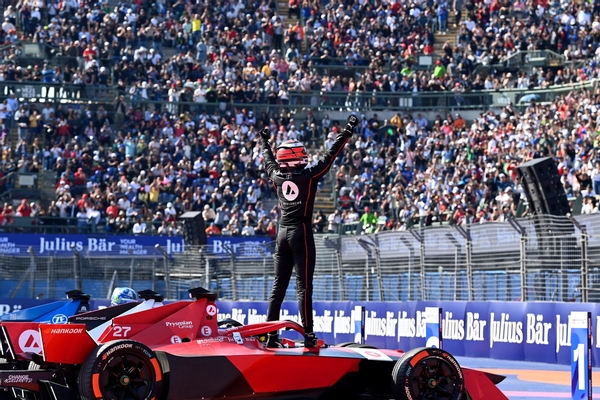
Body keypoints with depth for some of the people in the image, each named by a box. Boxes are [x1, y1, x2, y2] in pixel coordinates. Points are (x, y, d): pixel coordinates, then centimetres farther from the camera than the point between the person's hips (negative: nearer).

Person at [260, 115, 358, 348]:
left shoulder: (277, 176, 5)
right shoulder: (309, 176, -7)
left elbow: (269, 161, 26)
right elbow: (330, 156, -3)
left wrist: (265, 142, 45)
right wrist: (347, 132, 5)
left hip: (282, 235, 5)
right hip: (301, 234, -5)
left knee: (278, 287, 8)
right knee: (303, 287, -7)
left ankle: (271, 336, 6)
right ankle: (308, 335, -9)